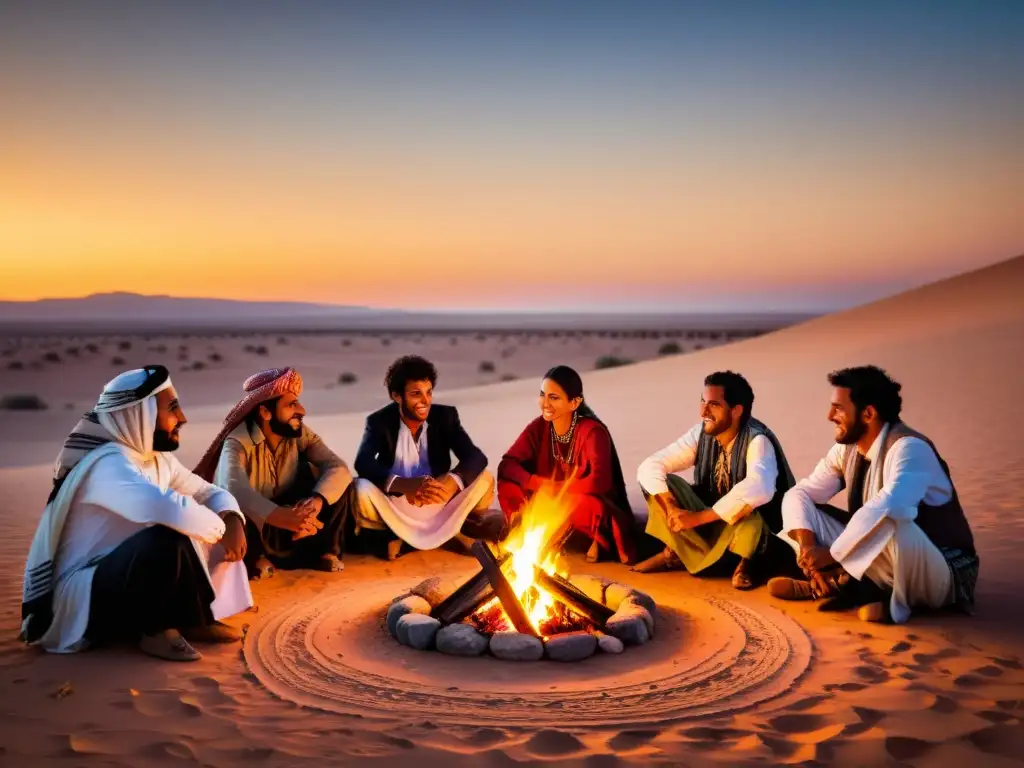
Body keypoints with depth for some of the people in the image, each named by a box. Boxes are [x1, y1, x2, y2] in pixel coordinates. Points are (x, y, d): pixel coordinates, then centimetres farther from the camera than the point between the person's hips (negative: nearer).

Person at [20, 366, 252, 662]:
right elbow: (171, 511, -42)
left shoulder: (157, 459, 5)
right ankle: (157, 630, -13)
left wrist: (232, 521, -9)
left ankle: (192, 619, 2)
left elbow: (209, 492, 15)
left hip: (131, 584, 10)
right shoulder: (109, 464, -24)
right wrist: (218, 527, -22)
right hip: (80, 601, -10)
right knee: (168, 538, -34)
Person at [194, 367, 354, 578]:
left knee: (340, 486, -18)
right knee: (235, 505, -37)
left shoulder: (300, 434, -8)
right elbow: (232, 488, -43)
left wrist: (316, 501, -42)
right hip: (255, 526, -3)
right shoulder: (238, 442, -23)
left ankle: (322, 551, -2)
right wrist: (284, 518, -57)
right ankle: (256, 559, -8)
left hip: (292, 525, 4)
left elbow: (338, 468, -21)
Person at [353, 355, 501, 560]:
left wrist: (451, 482, -39)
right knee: (362, 490, -32)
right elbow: (363, 463, -26)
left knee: (484, 480, -20)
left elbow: (476, 457, -16)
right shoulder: (379, 421, -9)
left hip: (438, 506, 1)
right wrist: (406, 485, -44)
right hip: (395, 506, -1)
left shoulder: (445, 416, -4)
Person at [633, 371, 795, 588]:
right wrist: (672, 509, -30)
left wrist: (698, 517, -40)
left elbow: (759, 488, -45)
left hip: (751, 530, -5)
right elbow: (649, 467, -12)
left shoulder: (757, 441, -25)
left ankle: (745, 562, -9)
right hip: (708, 521, 5)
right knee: (656, 479, -13)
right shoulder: (701, 434, -10)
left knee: (745, 504, -39)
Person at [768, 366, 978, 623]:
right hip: (883, 566, 7)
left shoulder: (909, 448, -25)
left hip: (942, 574, -7)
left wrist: (832, 553, -32)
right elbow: (799, 494, 0)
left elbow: (887, 508, -42)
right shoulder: (847, 449, -1)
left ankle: (896, 601, -13)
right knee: (805, 509, 0)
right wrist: (808, 548, -18)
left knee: (895, 527, -40)